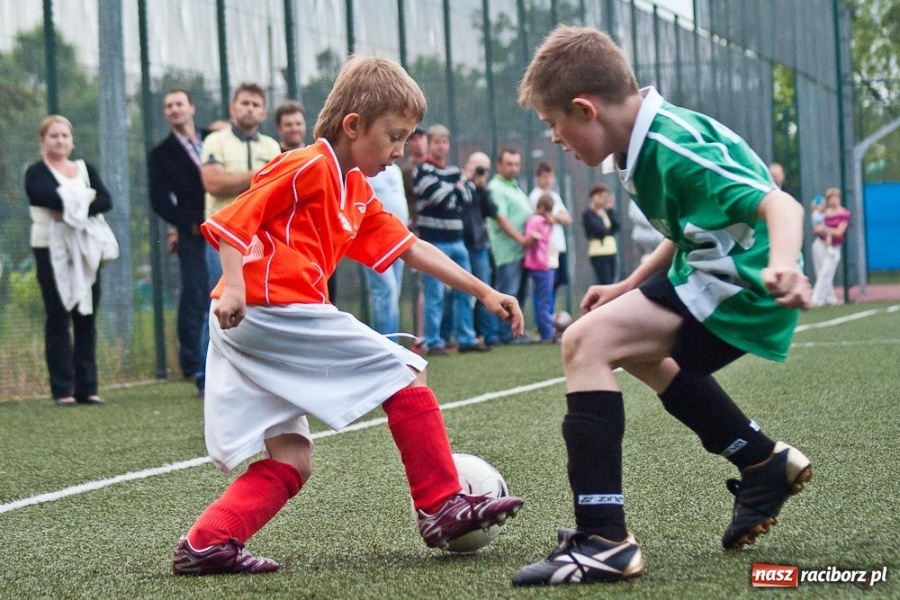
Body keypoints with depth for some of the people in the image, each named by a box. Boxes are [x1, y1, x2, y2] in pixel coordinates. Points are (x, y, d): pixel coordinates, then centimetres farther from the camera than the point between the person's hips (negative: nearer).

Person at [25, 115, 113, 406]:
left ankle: (87, 387, 5)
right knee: (58, 318, -5)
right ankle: (62, 389, -5)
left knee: (86, 317, 2)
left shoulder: (86, 170, 15)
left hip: (85, 250, 4)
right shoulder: (36, 172, 4)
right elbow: (47, 196, -18)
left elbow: (105, 201, -1)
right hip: (52, 250, -4)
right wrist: (85, 198, -8)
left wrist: (72, 208, -15)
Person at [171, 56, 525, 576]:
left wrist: (484, 292, 17)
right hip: (276, 312, -10)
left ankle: (207, 544, -6)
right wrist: (234, 283, -24)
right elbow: (231, 219, -11)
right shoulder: (308, 167, -6)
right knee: (405, 376, -1)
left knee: (290, 463, 6)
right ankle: (442, 508, 5)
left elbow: (411, 247, 22)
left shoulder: (358, 193, 22)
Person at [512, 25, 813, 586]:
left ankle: (604, 539, -26)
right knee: (640, 351, 34)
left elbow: (778, 203, -32)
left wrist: (782, 266, -51)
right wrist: (629, 287, 22)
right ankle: (765, 463, 40)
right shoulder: (653, 137, 8)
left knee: (585, 342, -22)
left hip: (740, 284, -11)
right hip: (717, 271, 11)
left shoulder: (674, 147, -22)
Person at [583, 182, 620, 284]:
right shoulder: (588, 214, -4)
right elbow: (600, 230, -15)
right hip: (598, 253, -7)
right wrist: (610, 230, 2)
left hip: (611, 252, 7)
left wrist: (611, 210, -4)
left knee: (610, 284, 4)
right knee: (605, 284, -15)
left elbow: (616, 226, 1)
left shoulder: (606, 211, 15)